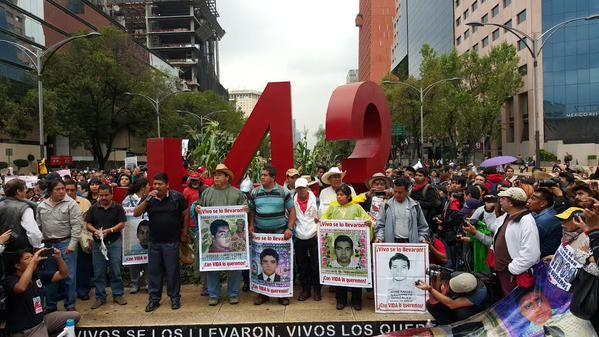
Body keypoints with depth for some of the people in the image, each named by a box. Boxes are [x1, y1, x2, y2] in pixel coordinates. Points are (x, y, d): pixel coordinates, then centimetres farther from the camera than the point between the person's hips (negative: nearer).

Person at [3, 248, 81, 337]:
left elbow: (64, 274, 5)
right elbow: (21, 288, -38)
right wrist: (33, 261, -36)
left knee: (75, 315, 10)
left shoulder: (39, 275, 5)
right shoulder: (10, 280, -14)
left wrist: (59, 258, -12)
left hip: (42, 319, 8)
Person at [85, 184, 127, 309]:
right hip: (98, 243, 2)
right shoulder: (94, 208, 7)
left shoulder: (118, 208, 0)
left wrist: (109, 230, -19)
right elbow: (88, 224, 6)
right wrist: (95, 231, -14)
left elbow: (122, 224, -5)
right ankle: (100, 297, 17)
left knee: (116, 270, 3)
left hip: (114, 242, -2)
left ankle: (118, 295, 15)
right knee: (98, 272, 6)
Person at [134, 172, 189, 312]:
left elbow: (186, 215, 3)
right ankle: (154, 298, 21)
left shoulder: (177, 197, -5)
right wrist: (147, 199, -17)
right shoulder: (149, 198, 2)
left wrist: (184, 233, 4)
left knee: (172, 271, 4)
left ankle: (175, 297, 18)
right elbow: (136, 214, -6)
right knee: (153, 270, 9)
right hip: (154, 241, 3)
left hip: (172, 241, -3)